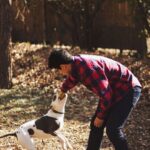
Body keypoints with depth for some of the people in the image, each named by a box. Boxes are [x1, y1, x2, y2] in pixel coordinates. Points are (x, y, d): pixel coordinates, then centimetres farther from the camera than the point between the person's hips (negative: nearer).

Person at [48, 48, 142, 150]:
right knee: (96, 125, 9)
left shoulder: (88, 69, -31)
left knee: (112, 129, -17)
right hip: (113, 91, 10)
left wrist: (100, 116, -12)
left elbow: (106, 95, -26)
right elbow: (71, 79, 25)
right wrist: (63, 91, 45)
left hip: (129, 90, -10)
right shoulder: (76, 63, -2)